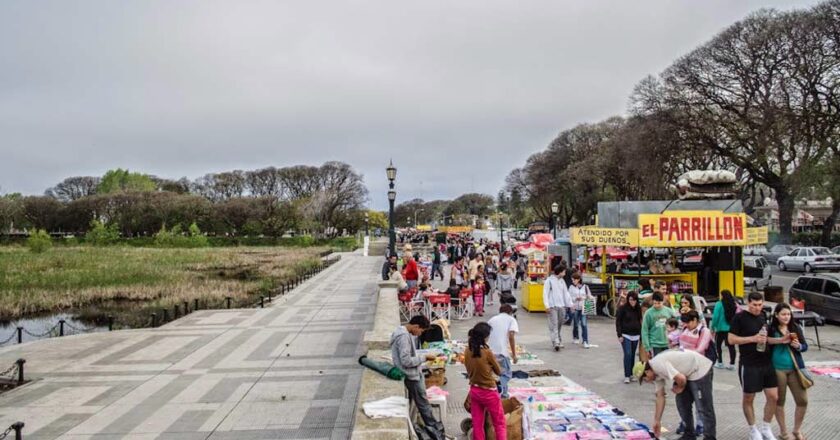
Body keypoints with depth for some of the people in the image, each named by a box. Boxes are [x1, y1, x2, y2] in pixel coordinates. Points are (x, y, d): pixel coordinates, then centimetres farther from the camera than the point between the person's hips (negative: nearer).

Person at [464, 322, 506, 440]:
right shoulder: (487, 352, -22)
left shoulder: (467, 351, -4)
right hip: (489, 392, -5)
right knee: (500, 424, 10)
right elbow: (499, 371, -6)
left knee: (477, 424, 13)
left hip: (474, 391, 6)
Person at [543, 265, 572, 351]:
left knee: (560, 325, 8)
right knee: (554, 325, -11)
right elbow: (545, 294, -7)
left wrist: (570, 304, 12)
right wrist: (547, 306, -15)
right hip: (552, 306, -6)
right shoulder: (549, 280, -4)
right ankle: (556, 343, -18)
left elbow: (566, 293, 18)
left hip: (561, 306, 6)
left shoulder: (562, 281, 14)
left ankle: (559, 341, 18)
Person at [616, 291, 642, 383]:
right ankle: (627, 376, -5)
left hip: (636, 335, 4)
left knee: (633, 355, 7)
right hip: (625, 335, -4)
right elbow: (618, 322, -7)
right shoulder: (623, 308, -7)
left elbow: (639, 321, 12)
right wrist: (619, 335, -11)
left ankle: (631, 373, 17)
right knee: (628, 354, -11)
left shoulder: (638, 309, 6)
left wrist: (640, 333, 9)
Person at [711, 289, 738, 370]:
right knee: (731, 346, 8)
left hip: (721, 328, -4)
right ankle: (732, 364, 10)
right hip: (731, 328, 4)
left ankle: (720, 363, 13)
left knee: (718, 345, 11)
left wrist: (713, 327, -6)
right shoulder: (734, 305, 0)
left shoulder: (719, 304, -12)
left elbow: (715, 317, -15)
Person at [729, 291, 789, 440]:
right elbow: (731, 339, -13)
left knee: (773, 396, 5)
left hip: (767, 363, 6)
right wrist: (753, 339, -20)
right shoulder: (739, 318, -10)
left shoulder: (763, 317, 9)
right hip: (749, 365, -6)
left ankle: (765, 428, 23)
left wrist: (781, 340, -1)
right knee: (748, 398, 6)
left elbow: (765, 339, 17)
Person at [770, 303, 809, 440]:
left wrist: (799, 346, -12)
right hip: (777, 369, -3)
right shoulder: (771, 329, -7)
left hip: (795, 369, 4)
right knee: (779, 401, 8)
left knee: (803, 401, 6)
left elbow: (805, 346, 7)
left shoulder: (796, 328, 3)